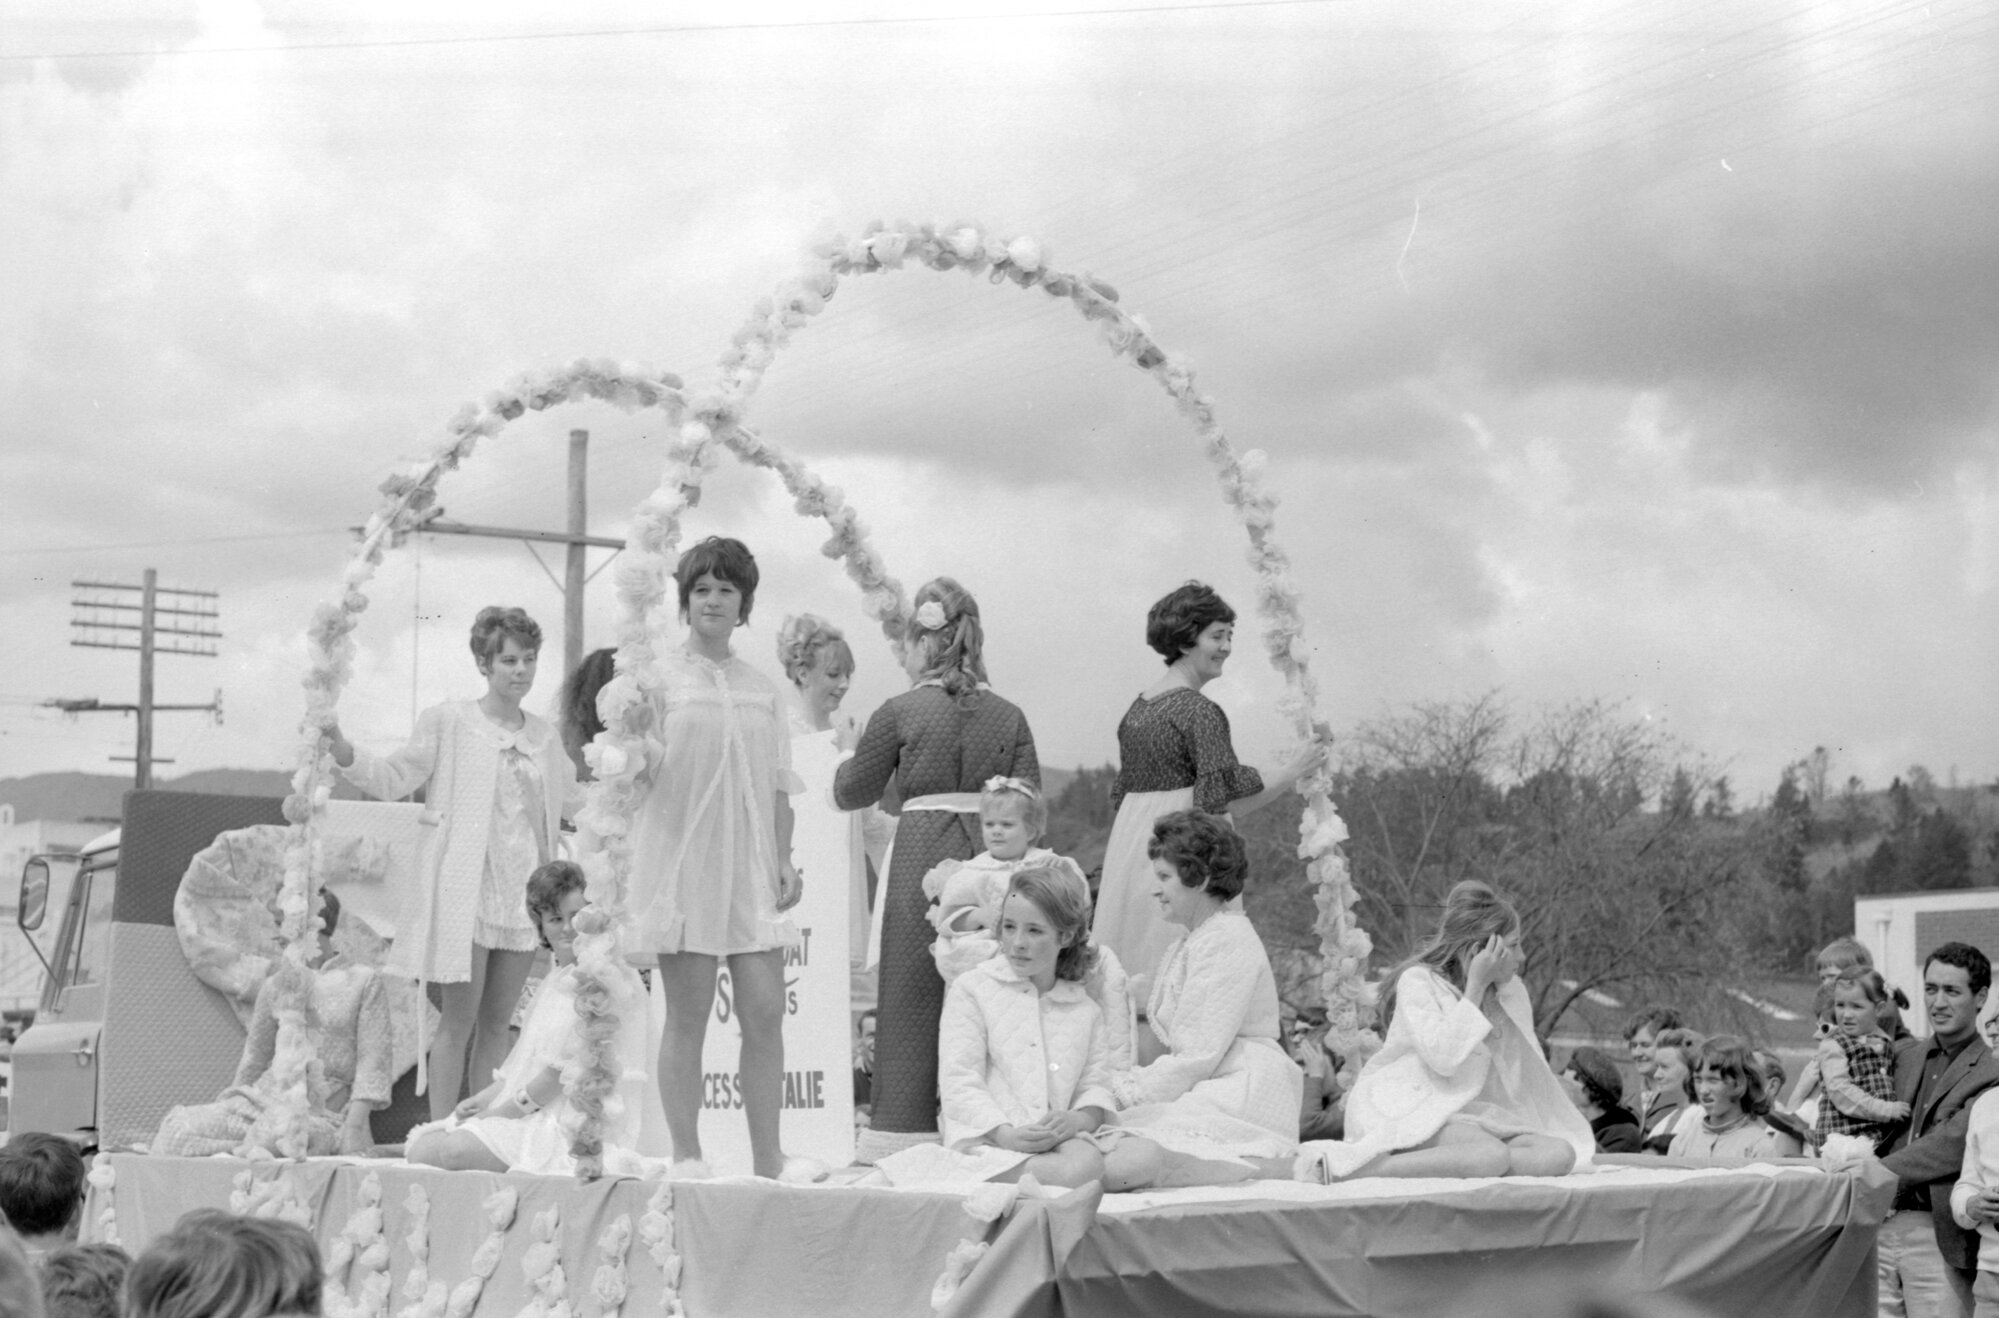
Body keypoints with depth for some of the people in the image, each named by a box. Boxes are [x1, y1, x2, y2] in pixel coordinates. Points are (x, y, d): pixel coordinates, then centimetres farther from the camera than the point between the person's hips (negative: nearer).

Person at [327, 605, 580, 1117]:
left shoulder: (544, 738, 14)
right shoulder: (448, 721, 0)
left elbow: (571, 799, 30)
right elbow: (394, 779, -5)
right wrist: (341, 748, -17)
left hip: (523, 893, 5)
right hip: (464, 891, -5)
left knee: (497, 1024, 7)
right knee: (458, 1020, -5)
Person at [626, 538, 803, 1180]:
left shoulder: (763, 689, 15)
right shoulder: (658, 676, 3)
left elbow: (779, 786, 15)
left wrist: (784, 860, 7)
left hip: (751, 866, 4)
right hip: (683, 858, -4)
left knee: (765, 1012, -2)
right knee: (687, 1015, -2)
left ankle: (768, 1161, 4)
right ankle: (687, 1158, 5)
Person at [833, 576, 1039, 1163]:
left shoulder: (901, 711, -2)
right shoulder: (1009, 716, 6)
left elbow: (851, 792, 10)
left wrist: (847, 761, 29)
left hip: (922, 855, -3)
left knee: (914, 991, 4)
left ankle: (906, 1127, 5)